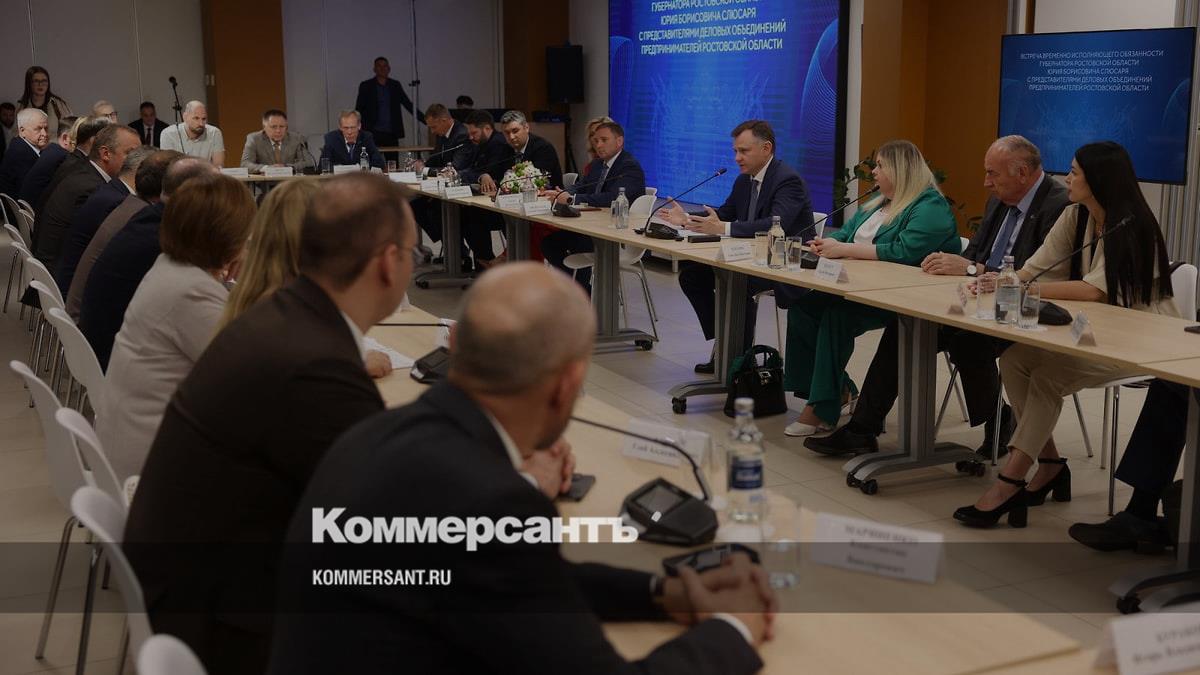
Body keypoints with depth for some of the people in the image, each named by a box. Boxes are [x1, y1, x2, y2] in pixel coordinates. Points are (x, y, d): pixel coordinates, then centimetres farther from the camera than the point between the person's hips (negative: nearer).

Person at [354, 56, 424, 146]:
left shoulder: (395, 85, 12)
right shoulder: (366, 86, 4)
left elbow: (409, 105, 13)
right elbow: (359, 110, 3)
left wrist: (425, 121, 6)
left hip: (392, 135, 3)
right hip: (373, 134, -2)